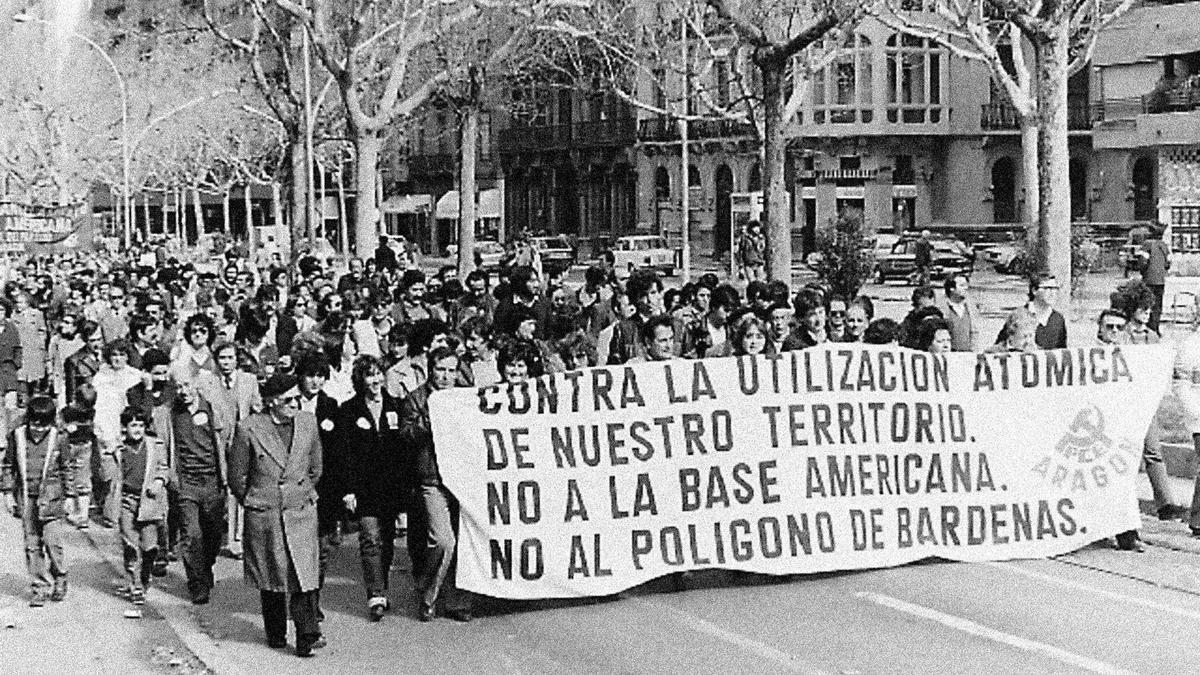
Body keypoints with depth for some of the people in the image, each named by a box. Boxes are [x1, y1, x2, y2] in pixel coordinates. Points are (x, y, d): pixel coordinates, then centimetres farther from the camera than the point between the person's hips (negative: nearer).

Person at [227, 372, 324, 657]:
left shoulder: (308, 423, 2)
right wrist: (251, 503, 9)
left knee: (304, 577, -6)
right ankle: (275, 633, 23)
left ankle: (307, 637, -5)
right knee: (270, 579, 9)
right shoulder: (248, 429, -8)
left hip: (301, 514, 2)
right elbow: (237, 476, 2)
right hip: (263, 515, -1)